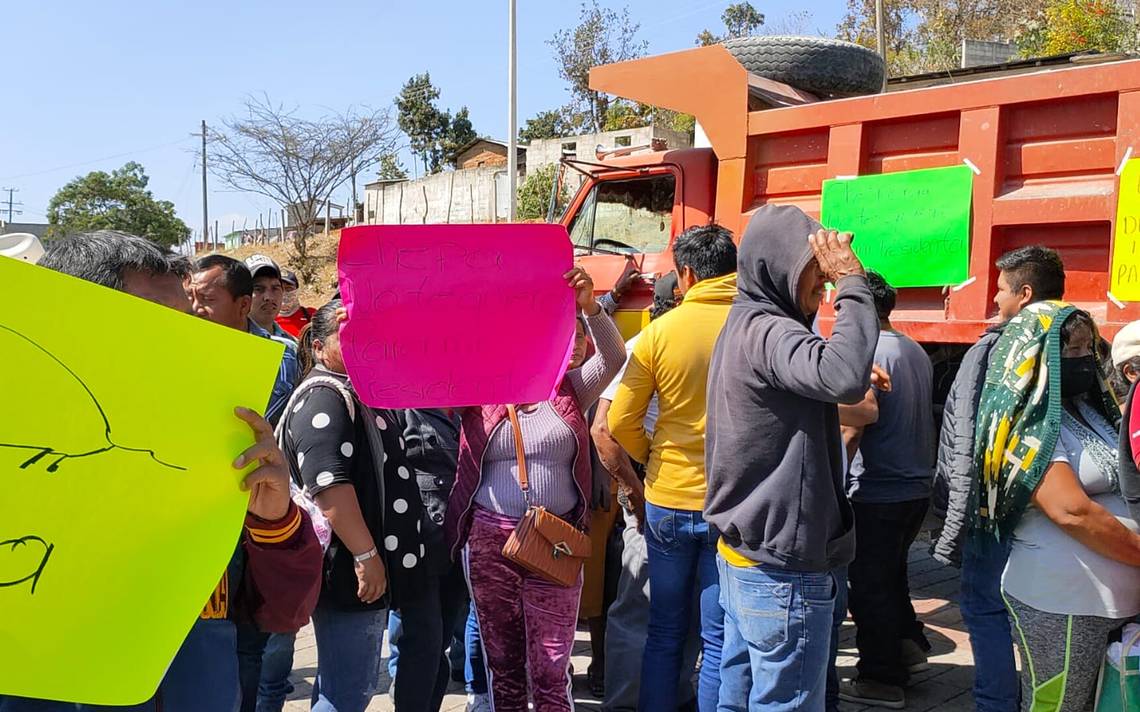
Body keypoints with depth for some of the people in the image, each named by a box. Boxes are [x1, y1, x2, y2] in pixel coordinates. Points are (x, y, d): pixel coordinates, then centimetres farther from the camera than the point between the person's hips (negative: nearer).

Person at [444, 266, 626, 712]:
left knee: (551, 668, 4)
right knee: (502, 663, 14)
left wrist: (589, 307, -23)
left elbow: (613, 358, -8)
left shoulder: (569, 388, 4)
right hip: (489, 539, 1)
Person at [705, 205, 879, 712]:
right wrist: (853, 283, -26)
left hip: (743, 553, 10)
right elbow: (842, 375, -36)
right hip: (784, 572, -10)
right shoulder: (765, 331, -18)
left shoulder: (745, 327, 14)